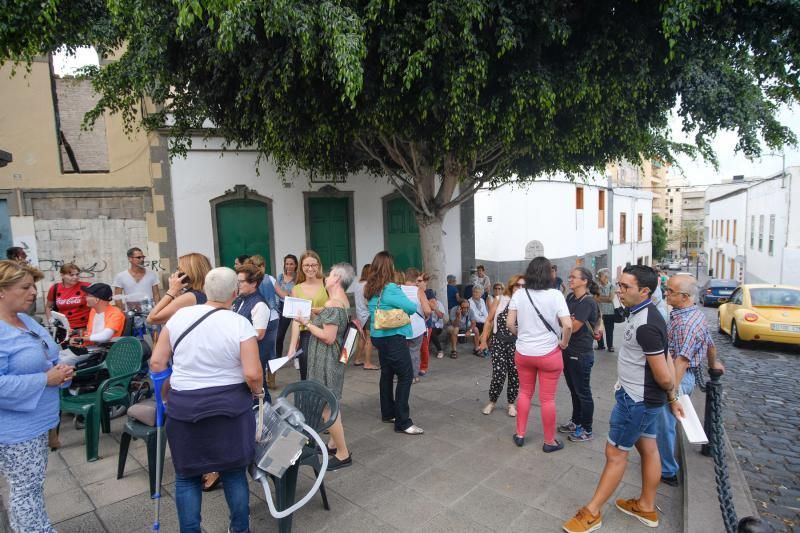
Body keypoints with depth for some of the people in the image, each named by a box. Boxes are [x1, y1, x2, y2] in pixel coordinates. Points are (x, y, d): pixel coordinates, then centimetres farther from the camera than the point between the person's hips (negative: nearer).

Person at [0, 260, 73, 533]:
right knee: (27, 491, 5)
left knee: (29, 488, 21)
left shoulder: (27, 321, 7)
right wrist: (46, 380, -23)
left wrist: (60, 370, -3)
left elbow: (42, 360, 17)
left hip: (35, 421, 9)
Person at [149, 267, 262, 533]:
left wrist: (166, 392, 20)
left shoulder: (179, 316, -3)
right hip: (230, 405, -1)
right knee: (234, 472, 16)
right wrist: (258, 391, 4)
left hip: (184, 406, 2)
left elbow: (156, 363, 2)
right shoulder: (241, 324, -12)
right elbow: (252, 374, -17)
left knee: (187, 475, 18)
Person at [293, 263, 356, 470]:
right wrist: (313, 319, 12)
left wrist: (306, 323, -15)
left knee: (327, 407, -2)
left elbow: (328, 337, -25)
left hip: (326, 360, -10)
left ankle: (343, 454, 6)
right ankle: (334, 443, 31)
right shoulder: (343, 300, 10)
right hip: (334, 358, 10)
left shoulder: (332, 303, -22)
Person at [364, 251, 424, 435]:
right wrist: (414, 303, 5)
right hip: (393, 337, -9)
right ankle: (402, 422, -2)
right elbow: (412, 308, -16)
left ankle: (388, 413, 26)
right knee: (406, 375, -4)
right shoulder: (390, 289, -19)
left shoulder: (371, 289, 6)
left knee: (387, 374, 16)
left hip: (379, 336, 9)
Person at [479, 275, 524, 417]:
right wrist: (483, 340, 5)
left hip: (517, 343, 0)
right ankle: (492, 401, 20)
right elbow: (489, 320, 5)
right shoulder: (500, 299, 1)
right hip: (499, 341, 0)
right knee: (498, 374, -4)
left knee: (515, 374, 7)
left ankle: (511, 403, 28)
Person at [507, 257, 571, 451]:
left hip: (523, 353, 3)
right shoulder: (555, 295, -14)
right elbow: (568, 325, -20)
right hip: (548, 353, -3)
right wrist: (563, 343, -4)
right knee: (547, 398, 8)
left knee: (525, 393, 19)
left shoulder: (518, 294, -6)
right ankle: (549, 441, 22)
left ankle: (520, 435, 28)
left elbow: (510, 324, -5)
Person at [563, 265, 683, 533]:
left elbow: (664, 376, -24)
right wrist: (671, 398, 16)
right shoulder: (643, 314, 4)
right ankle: (646, 507, 37)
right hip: (645, 397, 10)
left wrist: (669, 394, -2)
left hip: (637, 399, -10)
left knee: (615, 453, 1)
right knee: (647, 448, 20)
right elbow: (665, 358, 13)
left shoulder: (645, 325, -28)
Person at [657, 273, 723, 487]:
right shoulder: (696, 314, 8)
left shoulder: (685, 322, -24)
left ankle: (667, 471, 15)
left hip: (678, 377, -10)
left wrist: (672, 389, -36)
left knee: (664, 425, 2)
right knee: (665, 423, 22)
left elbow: (682, 359, -31)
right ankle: (665, 462, 36)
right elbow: (709, 342, 22)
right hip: (686, 375, 10)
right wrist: (713, 363, 40)